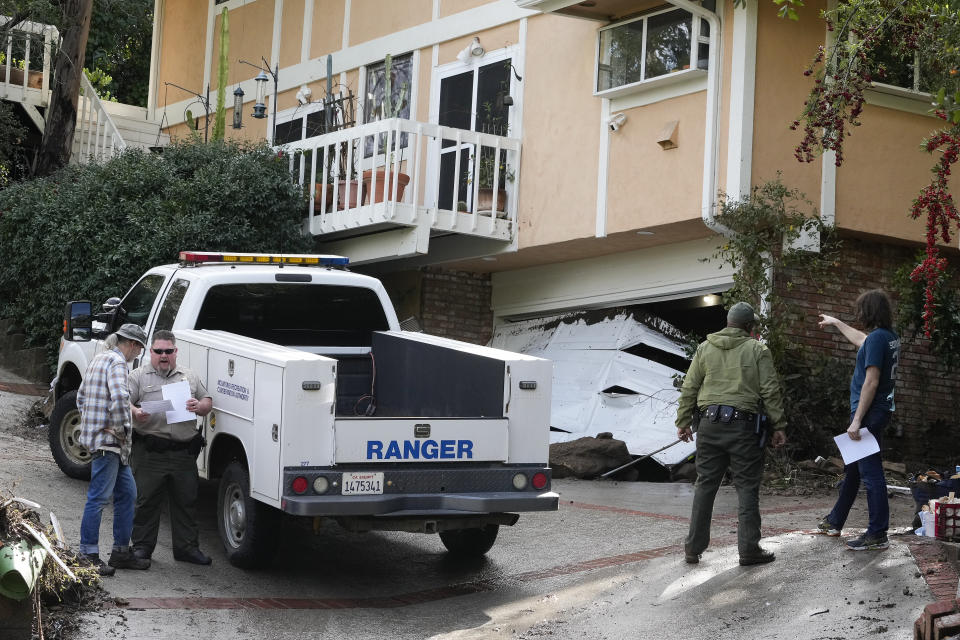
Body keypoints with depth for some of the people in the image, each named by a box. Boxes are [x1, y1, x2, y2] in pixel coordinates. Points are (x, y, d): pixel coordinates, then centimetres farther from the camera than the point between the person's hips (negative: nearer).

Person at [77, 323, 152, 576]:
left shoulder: (99, 358, 18)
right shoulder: (116, 361, -13)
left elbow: (81, 396, 25)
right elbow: (119, 398, -27)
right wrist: (123, 429, -17)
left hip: (96, 435, 11)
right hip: (107, 440, -11)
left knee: (127, 493, 13)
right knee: (99, 497, -7)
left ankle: (121, 552, 18)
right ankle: (88, 555, -4)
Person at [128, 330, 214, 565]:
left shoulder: (190, 377, 17)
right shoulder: (139, 376, 6)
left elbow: (208, 402, 19)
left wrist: (199, 406, -4)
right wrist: (135, 412, -24)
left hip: (184, 452, 3)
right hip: (150, 452, -3)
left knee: (186, 501, 7)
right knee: (147, 501, 2)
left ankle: (187, 547, 15)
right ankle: (142, 547, 12)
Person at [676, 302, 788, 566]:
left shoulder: (705, 348, 9)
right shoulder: (757, 351, 0)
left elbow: (689, 389, 8)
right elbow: (770, 391, -4)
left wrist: (683, 422, 15)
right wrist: (779, 426, 1)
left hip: (709, 425, 3)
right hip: (743, 426, -3)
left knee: (705, 484, 10)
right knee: (747, 487, 3)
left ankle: (694, 547, 12)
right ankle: (749, 549, 4)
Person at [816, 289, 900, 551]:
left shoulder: (877, 338, -17)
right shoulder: (889, 336, 12)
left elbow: (871, 382, -21)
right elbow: (861, 341, 35)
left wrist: (857, 420, -21)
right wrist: (836, 323, 49)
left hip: (869, 412, -10)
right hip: (879, 411, 10)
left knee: (871, 473, -8)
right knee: (852, 468, 19)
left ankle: (878, 535, -6)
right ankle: (835, 522, 31)